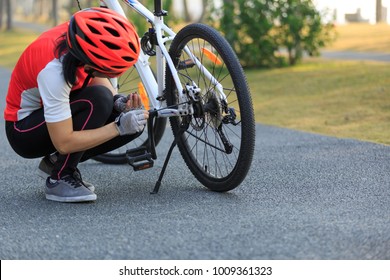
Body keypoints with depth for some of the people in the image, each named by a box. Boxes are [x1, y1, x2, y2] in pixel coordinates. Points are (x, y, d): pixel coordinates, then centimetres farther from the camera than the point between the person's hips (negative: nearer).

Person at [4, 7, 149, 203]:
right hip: (23, 130, -8)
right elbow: (64, 143, -33)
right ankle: (59, 179, -15)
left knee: (135, 122, -9)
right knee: (97, 100, -32)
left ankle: (56, 161, 6)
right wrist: (118, 127, -31)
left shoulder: (81, 37, -18)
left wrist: (118, 101, -17)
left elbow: (97, 78, 3)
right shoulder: (54, 71, -37)